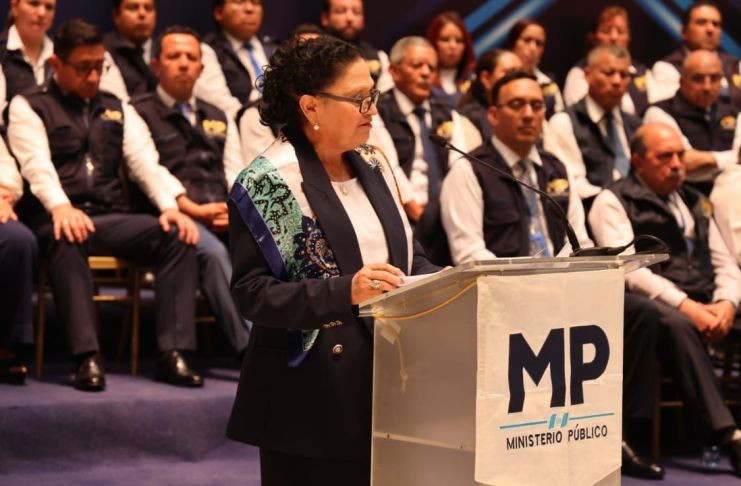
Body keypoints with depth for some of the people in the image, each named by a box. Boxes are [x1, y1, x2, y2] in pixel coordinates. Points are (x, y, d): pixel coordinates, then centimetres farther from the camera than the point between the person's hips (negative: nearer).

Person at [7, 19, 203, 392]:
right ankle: (87, 357, -42)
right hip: (56, 219, -4)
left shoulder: (117, 108, 22)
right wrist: (60, 206, -31)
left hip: (111, 218, 4)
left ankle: (172, 353, -28)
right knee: (67, 240, -40)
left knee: (177, 235, -23)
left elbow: (146, 161, 8)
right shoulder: (29, 106, 8)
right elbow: (36, 164, -10)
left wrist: (169, 205, -13)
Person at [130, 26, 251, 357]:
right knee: (212, 250, -37)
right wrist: (194, 209, -14)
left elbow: (236, 173, 18)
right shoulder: (139, 113, 10)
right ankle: (250, 348, -43)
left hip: (225, 216, 5)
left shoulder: (219, 118, 28)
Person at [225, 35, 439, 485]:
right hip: (310, 397, -6)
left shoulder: (373, 167, 12)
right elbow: (252, 293, -15)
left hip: (384, 381, 6)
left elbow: (409, 255, 20)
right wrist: (345, 291, -26)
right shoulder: (268, 183, -10)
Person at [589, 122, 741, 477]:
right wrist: (685, 305, -19)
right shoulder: (613, 201, 5)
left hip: (705, 305, 6)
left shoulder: (693, 202, 26)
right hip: (654, 305, -6)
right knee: (678, 325, -38)